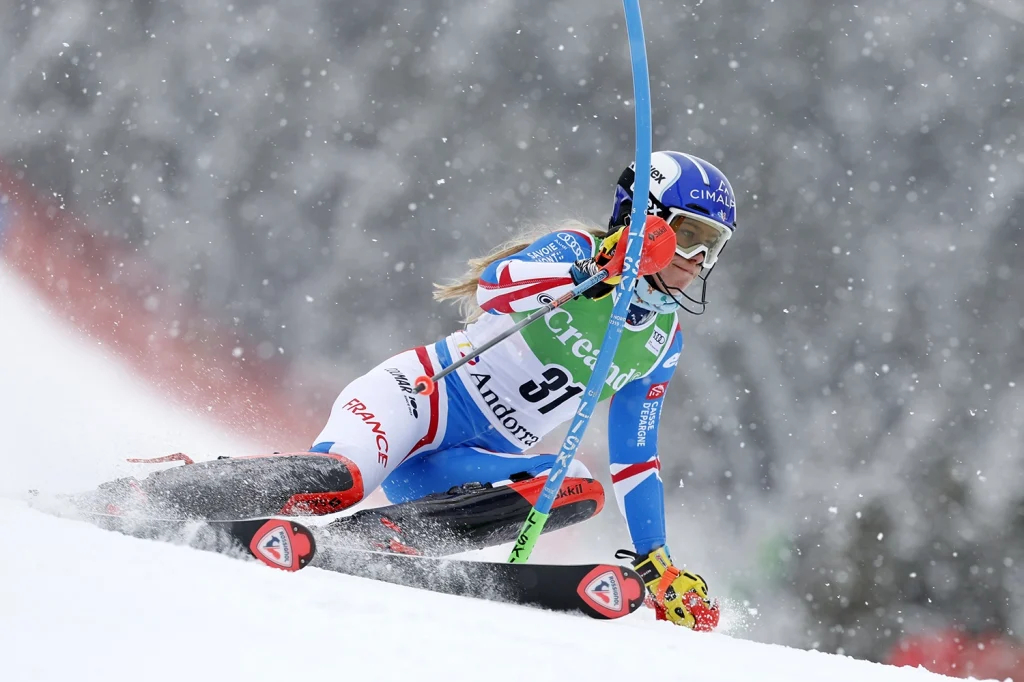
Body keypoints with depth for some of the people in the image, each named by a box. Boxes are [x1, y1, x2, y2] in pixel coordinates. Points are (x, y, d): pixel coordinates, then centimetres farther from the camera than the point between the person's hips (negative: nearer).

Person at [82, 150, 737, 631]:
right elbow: (494, 287, -25)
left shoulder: (662, 344, 14)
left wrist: (659, 566, 17)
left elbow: (636, 458, 22)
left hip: (478, 459, 6)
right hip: (425, 396, -6)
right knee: (338, 478, -34)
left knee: (582, 490, -23)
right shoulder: (577, 251, -4)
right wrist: (593, 272, -38)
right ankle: (123, 499, -26)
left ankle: (370, 538, -28)